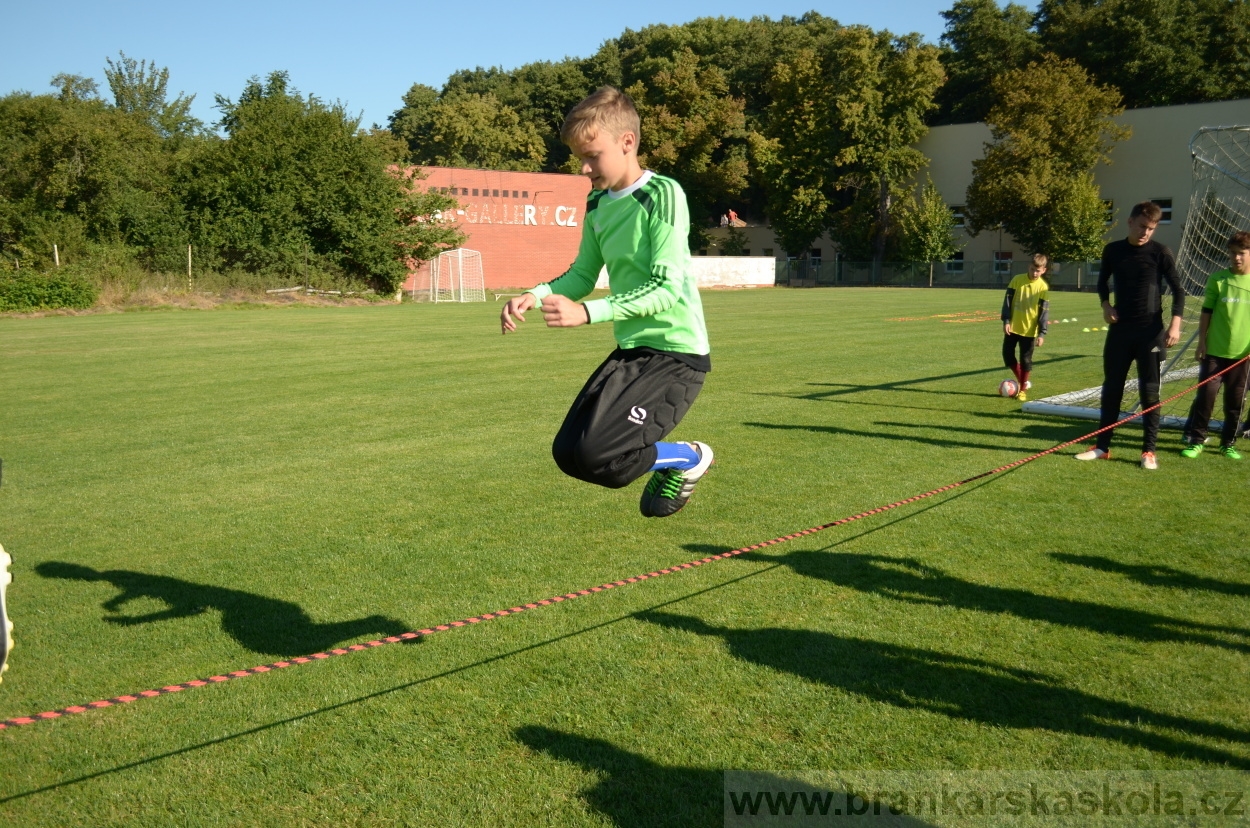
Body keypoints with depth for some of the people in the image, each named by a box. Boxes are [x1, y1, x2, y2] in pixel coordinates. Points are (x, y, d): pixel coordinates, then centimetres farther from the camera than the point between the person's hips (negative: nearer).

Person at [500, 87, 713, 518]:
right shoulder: (598, 204, 6)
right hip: (630, 350, 8)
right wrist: (536, 294, -9)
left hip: (675, 353, -8)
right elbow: (583, 273, 12)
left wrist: (588, 312, -30)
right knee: (568, 452, 10)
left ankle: (688, 458, 7)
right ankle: (666, 461, 27)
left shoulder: (663, 195, -16)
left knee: (593, 456, -19)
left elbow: (667, 288, -22)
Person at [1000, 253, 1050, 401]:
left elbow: (1044, 311, -6)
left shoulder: (1043, 287, -7)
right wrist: (1006, 321, -9)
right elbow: (1008, 300, -1)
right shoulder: (1017, 280, -2)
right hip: (1013, 327, 2)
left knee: (1026, 360, 3)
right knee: (1007, 355, 5)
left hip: (1029, 330, -2)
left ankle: (1022, 389, 16)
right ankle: (1023, 381, 26)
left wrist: (1042, 333, -11)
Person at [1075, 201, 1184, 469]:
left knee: (1149, 391, 0)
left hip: (1150, 331, -3)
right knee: (1111, 388, 7)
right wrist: (1105, 305, 2)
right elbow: (1103, 281, 20)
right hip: (1119, 329, 3)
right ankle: (1102, 447, 14)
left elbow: (1178, 290, -4)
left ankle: (1149, 451, 7)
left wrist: (1175, 324, -17)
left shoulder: (1160, 253, -5)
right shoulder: (1113, 250, 5)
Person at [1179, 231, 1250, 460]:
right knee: (1205, 394, -3)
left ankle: (1228, 443, 19)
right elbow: (1206, 312, 3)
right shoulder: (1218, 279, 0)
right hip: (1214, 350, -1)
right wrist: (1201, 343, -1)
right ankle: (1196, 440, 6)